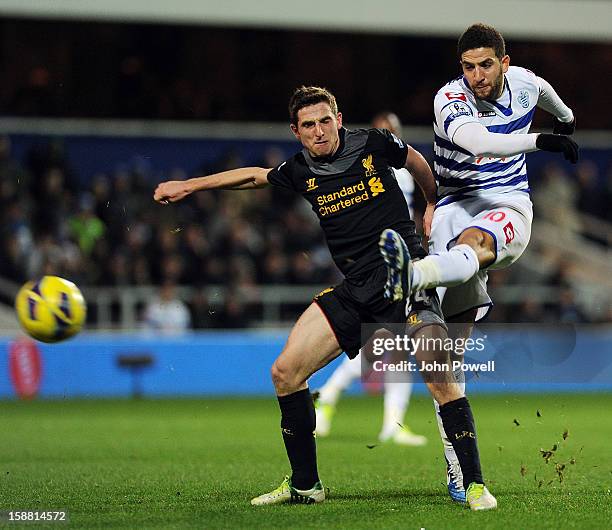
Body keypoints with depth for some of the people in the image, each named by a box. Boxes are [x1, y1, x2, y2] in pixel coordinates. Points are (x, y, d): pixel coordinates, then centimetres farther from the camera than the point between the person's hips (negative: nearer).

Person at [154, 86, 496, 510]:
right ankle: (304, 484, 10)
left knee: (440, 376, -22)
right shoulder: (301, 172, 6)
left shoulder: (374, 144, -4)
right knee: (285, 371, -4)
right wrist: (189, 185, 30)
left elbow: (416, 161, 17)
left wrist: (433, 204, 29)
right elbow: (254, 176, 25)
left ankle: (475, 484, -12)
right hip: (355, 291, 5)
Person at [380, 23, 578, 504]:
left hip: (509, 207, 1)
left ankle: (411, 277, -72)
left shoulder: (524, 83, 5)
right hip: (455, 207, -1)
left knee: (473, 243, -39)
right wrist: (539, 140, -43)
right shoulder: (451, 99, -11)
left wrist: (566, 115, 54)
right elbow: (476, 140, -33)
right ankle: (457, 467, -5)